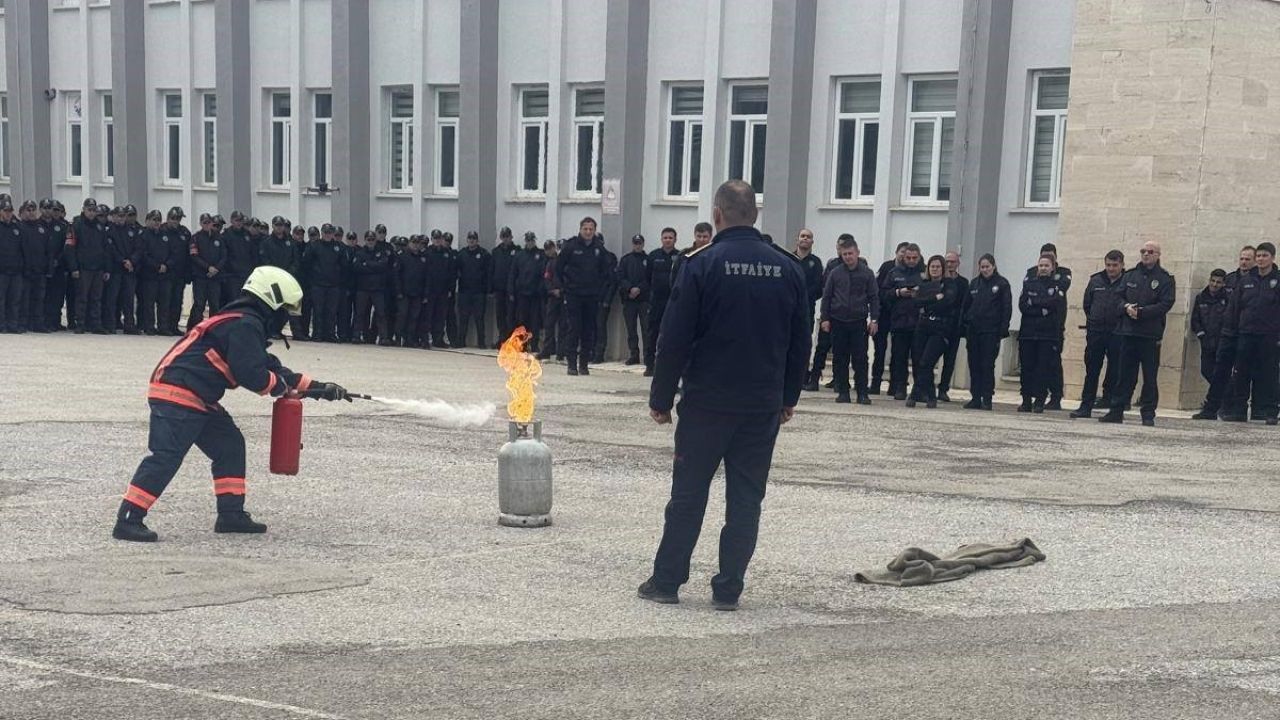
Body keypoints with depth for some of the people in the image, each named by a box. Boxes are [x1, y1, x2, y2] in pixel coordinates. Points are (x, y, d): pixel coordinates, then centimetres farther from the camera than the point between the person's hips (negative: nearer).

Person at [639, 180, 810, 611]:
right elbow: (800, 343, 9)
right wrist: (788, 398, 18)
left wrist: (661, 399, -2)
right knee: (746, 498, 7)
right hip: (764, 406, 3)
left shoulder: (702, 264, -9)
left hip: (707, 402, -3)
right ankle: (729, 589, 9)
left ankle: (666, 580, 12)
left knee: (688, 494, 6)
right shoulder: (788, 269, 4)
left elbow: (674, 339, -10)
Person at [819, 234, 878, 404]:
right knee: (840, 359, 4)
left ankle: (862, 393, 2)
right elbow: (826, 296, 7)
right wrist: (825, 318, 1)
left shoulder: (867, 273, 1)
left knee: (860, 359, -2)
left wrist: (873, 319, -4)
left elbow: (874, 297, 3)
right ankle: (843, 391, 11)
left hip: (859, 322, -1)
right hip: (838, 322, 1)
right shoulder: (835, 273, 4)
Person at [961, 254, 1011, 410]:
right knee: (974, 365, 4)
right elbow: (966, 305, 15)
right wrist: (963, 325, 7)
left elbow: (1007, 308, -4)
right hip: (973, 330, 5)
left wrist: (1003, 330, -12)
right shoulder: (975, 283, 13)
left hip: (991, 332, -5)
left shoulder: (1002, 284, 0)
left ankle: (987, 399, -1)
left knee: (987, 366, -5)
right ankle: (975, 398, 9)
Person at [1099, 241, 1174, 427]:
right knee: (1125, 375, 7)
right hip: (1128, 332, 4)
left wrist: (1141, 312, -17)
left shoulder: (1165, 279, 1)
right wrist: (1126, 307, -8)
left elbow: (1165, 304, -9)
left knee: (1150, 377, 0)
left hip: (1150, 335, -4)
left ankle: (1148, 414, 4)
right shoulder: (1130, 275, 14)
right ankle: (1116, 411, 10)